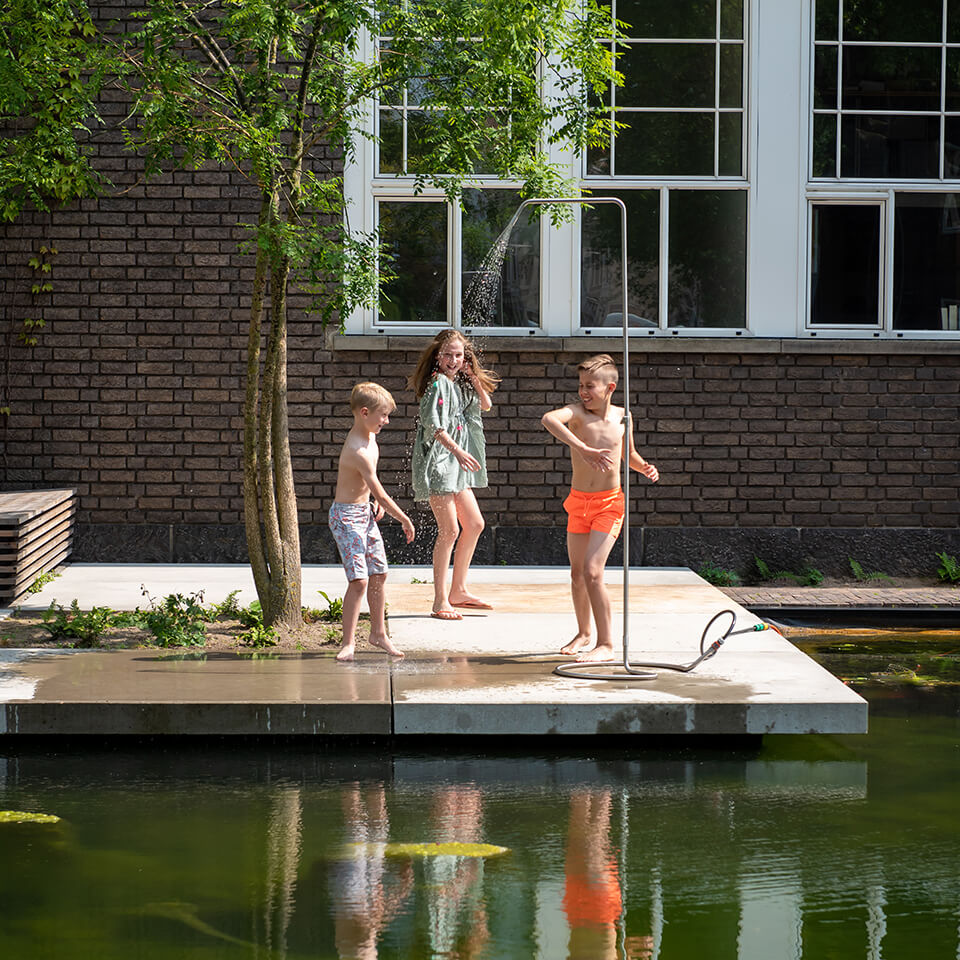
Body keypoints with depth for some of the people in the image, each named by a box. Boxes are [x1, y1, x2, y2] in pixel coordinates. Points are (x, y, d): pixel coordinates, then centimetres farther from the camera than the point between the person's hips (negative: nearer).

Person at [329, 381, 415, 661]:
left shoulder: (368, 436, 4)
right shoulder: (358, 452, -27)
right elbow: (381, 494, -22)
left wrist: (376, 501, 10)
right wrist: (405, 520, -12)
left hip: (365, 513, 10)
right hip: (347, 515, -10)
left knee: (378, 574, 15)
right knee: (359, 579, -15)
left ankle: (378, 633, 28)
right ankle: (348, 642, -11)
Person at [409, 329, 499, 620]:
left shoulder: (458, 383, 13)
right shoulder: (438, 383, -13)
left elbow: (486, 405, 20)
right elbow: (433, 423, -22)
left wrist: (474, 378, 5)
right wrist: (457, 450, -31)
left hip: (455, 464, 10)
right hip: (436, 458, -10)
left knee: (474, 524, 13)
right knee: (449, 529, -12)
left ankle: (458, 591, 23)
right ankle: (440, 601, -8)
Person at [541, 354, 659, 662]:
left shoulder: (622, 416, -2)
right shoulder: (578, 412, -11)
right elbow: (549, 419, -37)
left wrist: (644, 467, -3)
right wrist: (582, 449, -46)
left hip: (609, 503, -2)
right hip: (579, 501, 2)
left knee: (592, 572, -14)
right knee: (576, 574, 12)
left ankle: (606, 644, -7)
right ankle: (583, 633, 34)